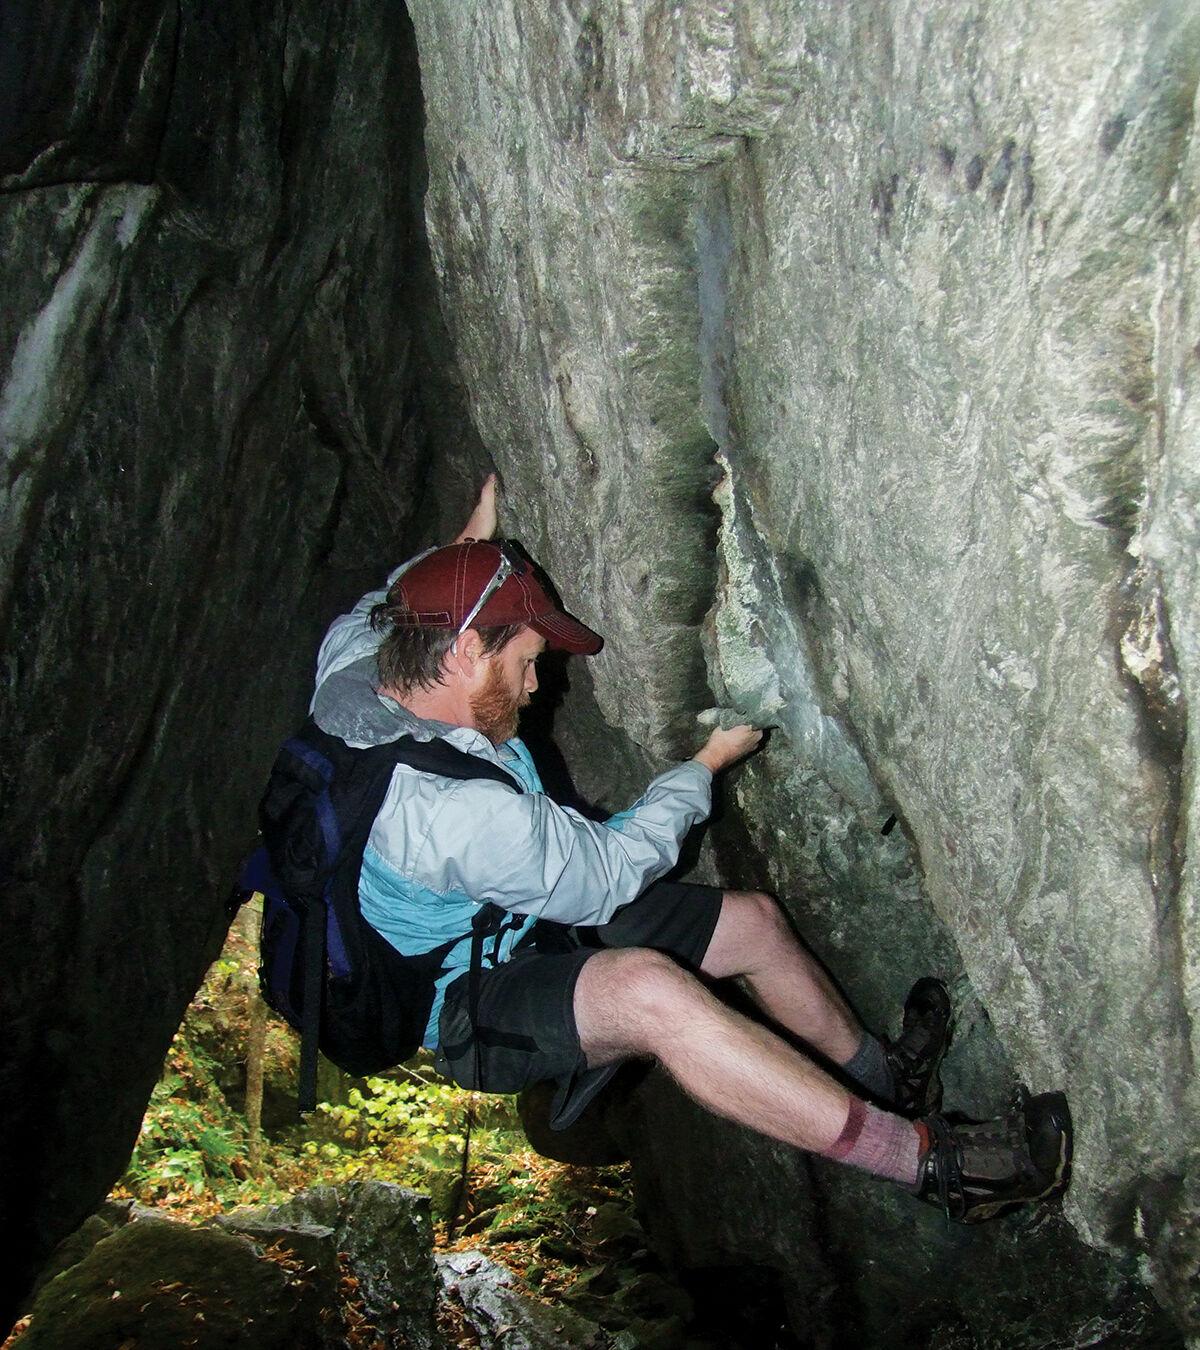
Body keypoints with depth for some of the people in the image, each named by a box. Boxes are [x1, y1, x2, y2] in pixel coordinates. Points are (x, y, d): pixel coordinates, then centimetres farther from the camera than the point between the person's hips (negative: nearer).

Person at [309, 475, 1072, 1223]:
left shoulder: (354, 663, -11)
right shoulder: (462, 810, -37)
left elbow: (377, 610, 17)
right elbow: (611, 871, -21)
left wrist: (467, 544, 14)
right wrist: (709, 763, -9)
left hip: (516, 926, 10)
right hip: (467, 1005, -10)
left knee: (753, 920, 6)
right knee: (647, 988, -40)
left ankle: (884, 1076, 25)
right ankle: (930, 1160, -32)